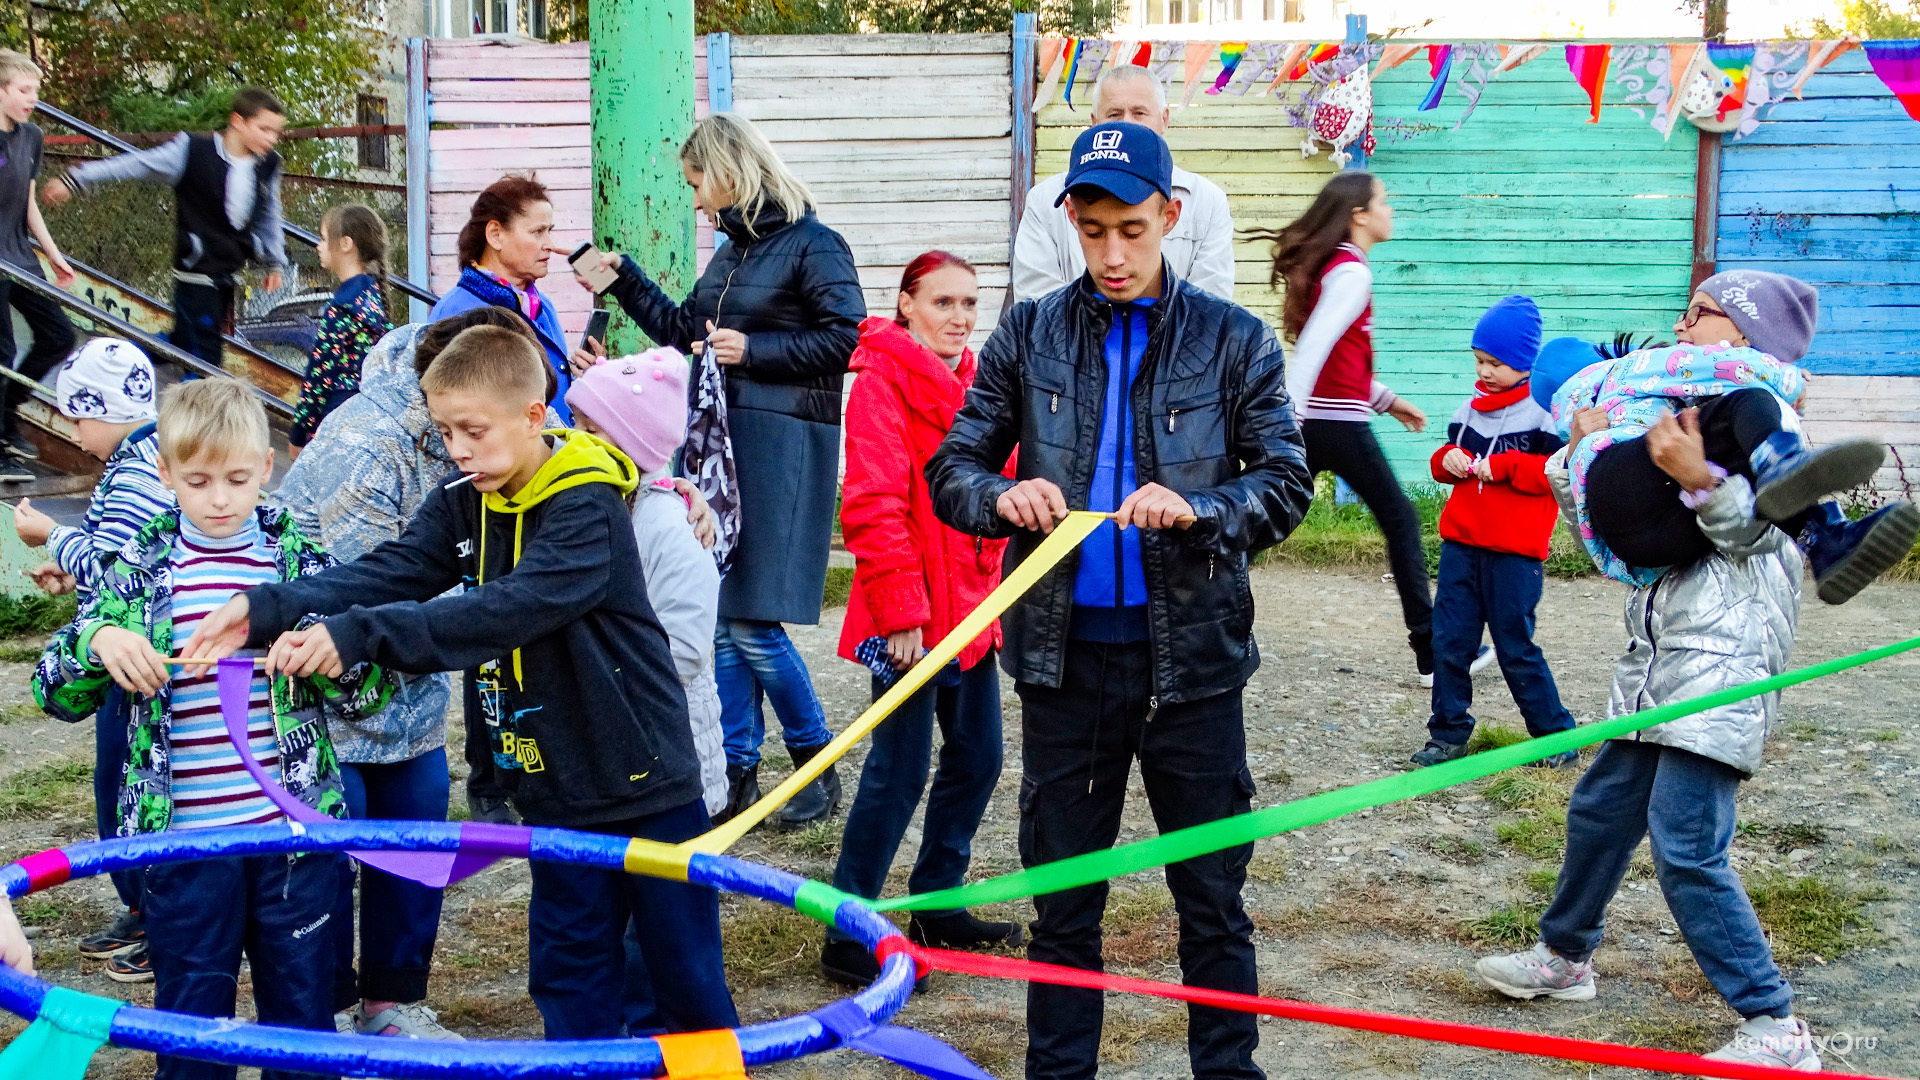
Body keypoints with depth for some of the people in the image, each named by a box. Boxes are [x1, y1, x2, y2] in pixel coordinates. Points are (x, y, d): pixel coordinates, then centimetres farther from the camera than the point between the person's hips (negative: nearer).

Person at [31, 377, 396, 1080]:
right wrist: (97, 642, -16)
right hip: (183, 835, 0)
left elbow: (363, 697, 3)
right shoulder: (141, 569, 3)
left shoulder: (302, 560, 2)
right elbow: (58, 693, 4)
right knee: (191, 1009, 9)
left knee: (301, 999, 11)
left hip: (296, 828, 0)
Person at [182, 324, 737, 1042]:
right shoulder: (462, 505, 4)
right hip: (557, 791, 6)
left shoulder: (588, 509, -20)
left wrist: (360, 633, -40)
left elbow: (506, 610, -33)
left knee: (686, 968, 6)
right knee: (569, 968, 12)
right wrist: (270, 610, -28)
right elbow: (388, 572, -11)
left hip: (646, 784, -6)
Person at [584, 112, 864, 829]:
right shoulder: (732, 252, 18)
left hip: (781, 447, -8)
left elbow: (848, 339, -14)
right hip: (718, 440, 8)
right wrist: (623, 279, 26)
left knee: (752, 623, -9)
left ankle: (819, 765, 8)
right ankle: (736, 771, 15)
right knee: (720, 620, 7)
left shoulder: (811, 245, -7)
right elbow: (685, 331, 29)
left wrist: (753, 351, -15)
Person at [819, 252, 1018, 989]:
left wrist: (992, 589, 17)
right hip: (911, 615, -9)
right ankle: (847, 938, 2)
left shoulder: (970, 383, 14)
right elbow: (873, 506, -19)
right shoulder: (883, 382, -13)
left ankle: (937, 907, 31)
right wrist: (901, 610, -21)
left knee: (976, 755, 15)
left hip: (970, 608, 9)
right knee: (900, 769, -6)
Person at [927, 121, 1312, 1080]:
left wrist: (1198, 510, -21)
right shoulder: (1027, 336, 5)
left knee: (1213, 897, 7)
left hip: (1190, 651, -1)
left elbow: (1287, 484, -2)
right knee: (1062, 899, 11)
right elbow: (951, 468, 5)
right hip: (1065, 651, 1)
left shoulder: (1234, 341, 1)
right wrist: (1003, 498, -17)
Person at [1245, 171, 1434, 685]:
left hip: (1310, 423, 8)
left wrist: (1386, 399, 27)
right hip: (1341, 425, -8)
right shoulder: (1352, 273, -13)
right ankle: (1433, 655, 8)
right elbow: (1311, 351, -22)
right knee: (1401, 523, 4)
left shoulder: (1325, 264, 16)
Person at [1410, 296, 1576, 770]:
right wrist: (1448, 460, -1)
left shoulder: (1544, 411, -7)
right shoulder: (1472, 407, 11)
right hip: (1461, 543, 6)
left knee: (1516, 648, 0)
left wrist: (1506, 466, -19)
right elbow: (1447, 458, 21)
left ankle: (1556, 736, 14)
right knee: (1449, 641, 5)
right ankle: (1449, 734, 16)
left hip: (1514, 552, -6)